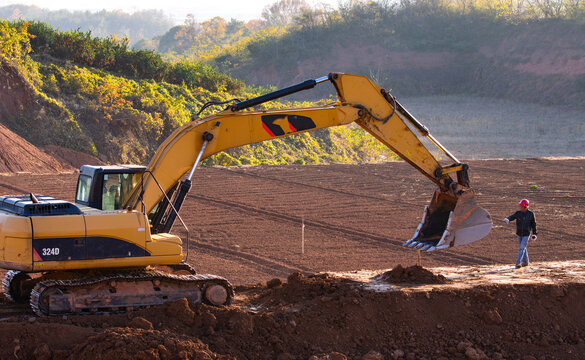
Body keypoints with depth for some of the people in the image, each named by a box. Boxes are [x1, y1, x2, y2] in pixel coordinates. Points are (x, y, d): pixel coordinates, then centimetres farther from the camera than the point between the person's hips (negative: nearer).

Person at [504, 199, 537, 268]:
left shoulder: (530, 214, -8)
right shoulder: (518, 213, -3)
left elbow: (533, 224, 2)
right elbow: (512, 217, -18)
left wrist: (534, 234, 4)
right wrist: (507, 219, -42)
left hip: (526, 234, -4)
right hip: (519, 234, 4)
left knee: (522, 248, -11)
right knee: (523, 248, 16)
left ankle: (518, 262, -13)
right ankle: (525, 262, 29)